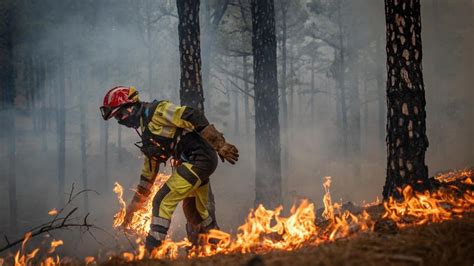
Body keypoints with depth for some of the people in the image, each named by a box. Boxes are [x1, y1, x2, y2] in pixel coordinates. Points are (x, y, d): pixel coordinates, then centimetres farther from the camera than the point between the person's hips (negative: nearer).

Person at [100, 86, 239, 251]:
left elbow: (193, 117, -19)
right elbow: (149, 171, 26)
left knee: (162, 202, -13)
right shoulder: (146, 133, 20)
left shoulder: (156, 111, -9)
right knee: (194, 212, 24)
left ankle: (151, 253, -12)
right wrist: (135, 204, 27)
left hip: (200, 158, -10)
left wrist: (220, 145, -25)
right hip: (197, 163, 10)